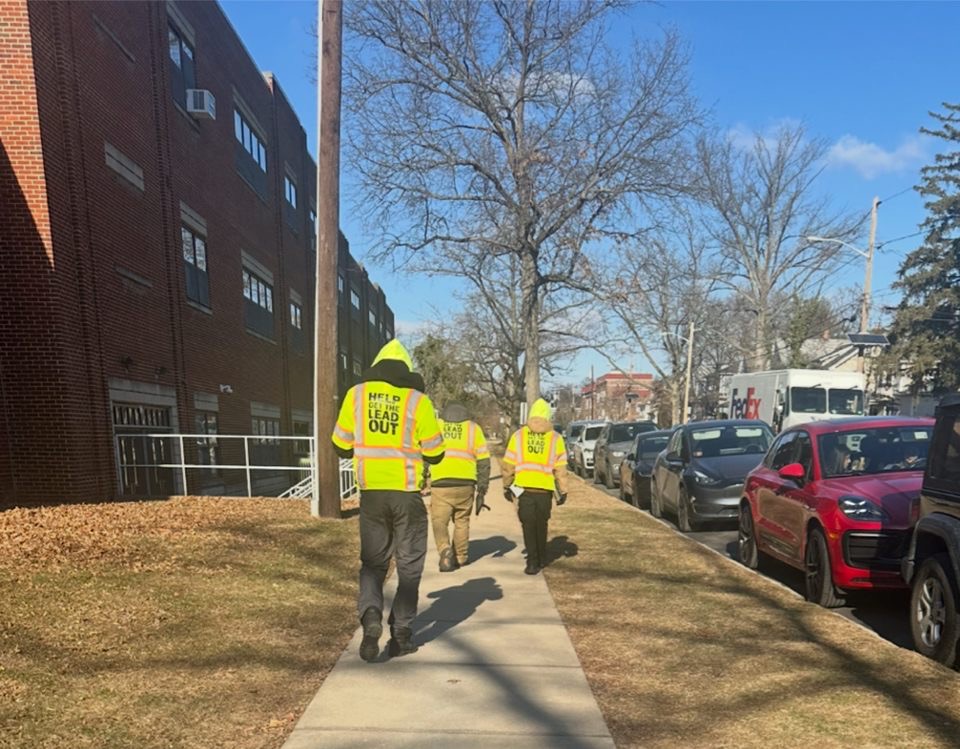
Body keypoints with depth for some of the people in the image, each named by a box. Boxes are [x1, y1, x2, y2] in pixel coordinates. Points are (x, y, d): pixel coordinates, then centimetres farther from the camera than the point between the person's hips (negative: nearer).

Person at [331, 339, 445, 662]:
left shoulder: (356, 394, -1)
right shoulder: (417, 400, -8)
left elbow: (341, 446, 6)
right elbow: (435, 454, -3)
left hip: (371, 493, 2)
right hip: (407, 494, -2)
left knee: (373, 562, 16)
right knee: (409, 566, 13)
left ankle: (371, 616, -7)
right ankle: (401, 634, 15)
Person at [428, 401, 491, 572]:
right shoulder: (473, 428, 14)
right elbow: (484, 461, 8)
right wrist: (482, 491, 11)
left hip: (441, 483, -1)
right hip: (466, 483, 2)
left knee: (439, 521, 9)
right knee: (462, 521, 20)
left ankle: (445, 551, -14)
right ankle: (460, 558, 29)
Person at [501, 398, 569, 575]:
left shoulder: (518, 436, 1)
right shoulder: (555, 438, 0)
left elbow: (508, 466, 2)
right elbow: (561, 469, 0)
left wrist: (507, 487, 13)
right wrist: (562, 492, 7)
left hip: (524, 489, -1)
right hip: (545, 490, 1)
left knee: (529, 527, 6)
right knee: (541, 526, 19)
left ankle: (533, 562, -1)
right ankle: (541, 559, 30)